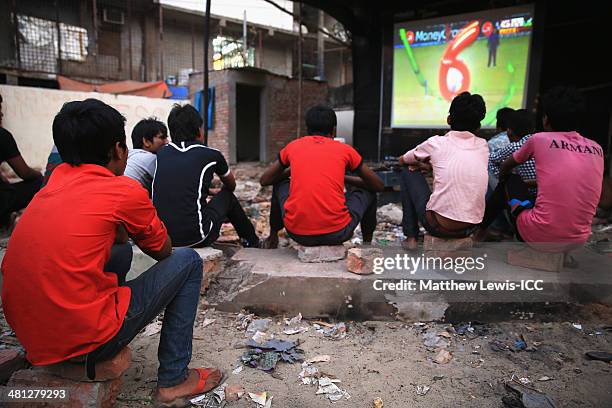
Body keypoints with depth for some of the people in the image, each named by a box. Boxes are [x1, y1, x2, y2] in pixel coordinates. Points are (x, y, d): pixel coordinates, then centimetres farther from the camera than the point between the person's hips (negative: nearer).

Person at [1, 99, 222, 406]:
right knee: (188, 261, 4)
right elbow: (163, 251, 6)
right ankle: (173, 380, 9)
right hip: (86, 340, -7)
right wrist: (134, 228, 23)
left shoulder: (58, 177, 7)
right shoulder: (126, 191, -11)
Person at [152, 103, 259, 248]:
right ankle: (252, 243, 37)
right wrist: (218, 192, 43)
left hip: (160, 237, 5)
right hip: (195, 237, -4)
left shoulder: (161, 153, 9)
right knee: (227, 196, 20)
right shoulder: (211, 155, 0)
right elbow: (231, 186, 21)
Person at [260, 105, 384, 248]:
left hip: (297, 233, 2)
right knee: (368, 192, 25)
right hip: (336, 233, -1)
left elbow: (264, 180, 21)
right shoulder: (345, 150, 8)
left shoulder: (293, 146, 11)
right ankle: (367, 244, 36)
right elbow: (379, 185, 17)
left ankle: (272, 237, 42)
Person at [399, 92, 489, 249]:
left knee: (409, 173, 15)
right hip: (471, 227, 5)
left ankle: (411, 237, 16)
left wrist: (421, 163, 32)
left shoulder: (436, 143, -4)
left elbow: (402, 160, 14)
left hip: (439, 226, -4)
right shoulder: (483, 146, 7)